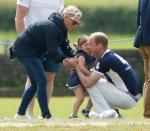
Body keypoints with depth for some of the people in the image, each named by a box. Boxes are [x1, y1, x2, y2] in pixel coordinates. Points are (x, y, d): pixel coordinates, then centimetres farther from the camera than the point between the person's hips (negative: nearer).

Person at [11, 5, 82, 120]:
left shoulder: (61, 28, 6)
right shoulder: (52, 27, -26)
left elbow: (65, 47, 6)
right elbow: (52, 51, -28)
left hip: (34, 52, 11)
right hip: (24, 50, -11)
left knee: (36, 83, 13)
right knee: (42, 81, -14)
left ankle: (20, 114, 19)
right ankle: (46, 116, -16)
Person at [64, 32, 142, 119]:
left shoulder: (107, 60, -19)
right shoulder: (111, 56, 11)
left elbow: (86, 83, -17)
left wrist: (75, 65, -5)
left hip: (129, 98, -10)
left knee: (92, 83, -8)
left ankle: (105, 113, -7)